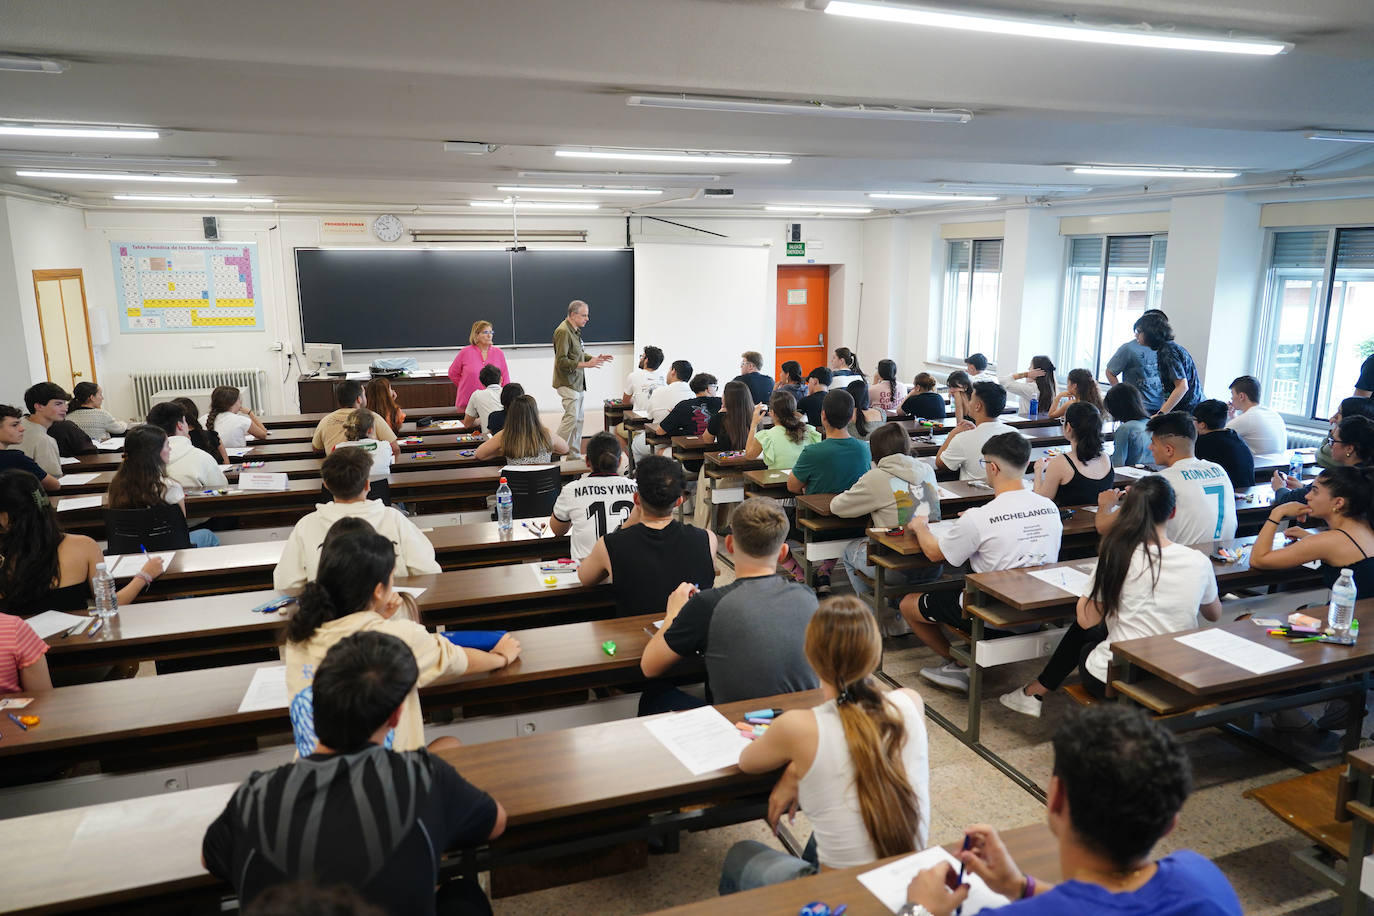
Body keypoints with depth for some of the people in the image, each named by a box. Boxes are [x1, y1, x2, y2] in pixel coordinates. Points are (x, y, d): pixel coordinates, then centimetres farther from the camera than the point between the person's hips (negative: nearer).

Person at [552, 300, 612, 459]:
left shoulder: (575, 331, 14)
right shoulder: (563, 331, -17)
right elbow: (561, 361, -22)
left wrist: (595, 358, 7)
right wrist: (586, 364, -27)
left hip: (577, 383, 10)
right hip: (567, 383, -10)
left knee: (578, 420, 11)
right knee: (571, 417, -14)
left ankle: (574, 455, 18)